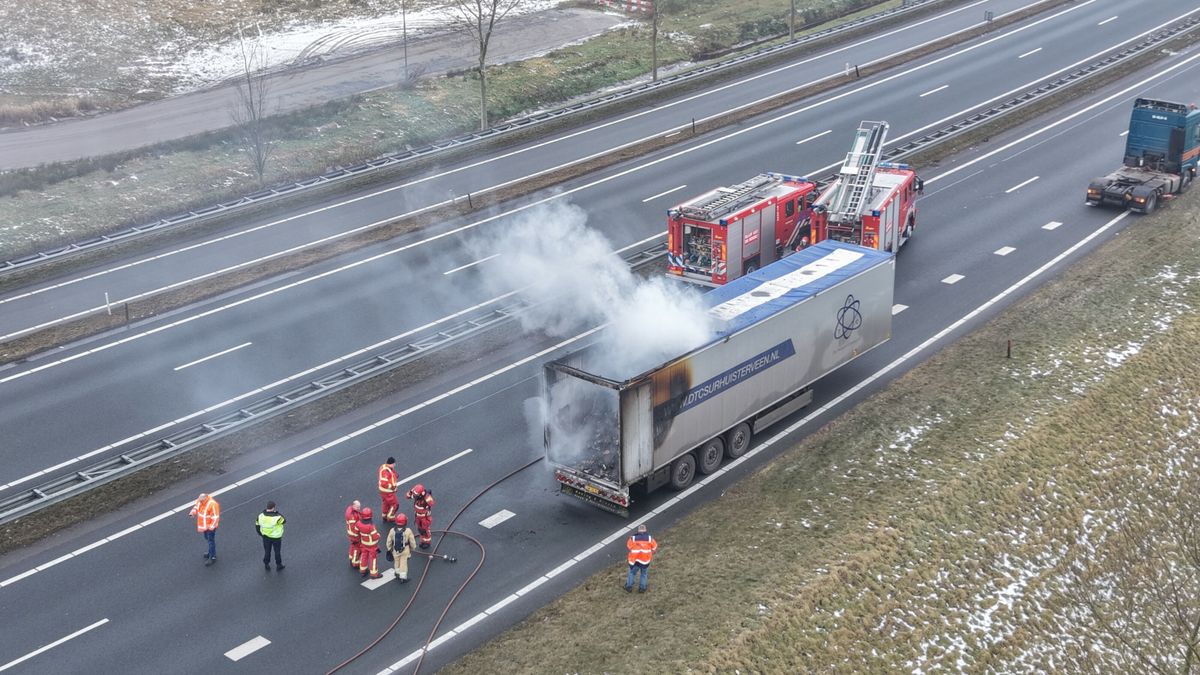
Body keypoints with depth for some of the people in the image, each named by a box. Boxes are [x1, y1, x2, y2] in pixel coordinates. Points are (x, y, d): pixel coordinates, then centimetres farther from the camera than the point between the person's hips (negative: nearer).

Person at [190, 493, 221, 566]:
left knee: (211, 540, 1)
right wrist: (193, 513, -8)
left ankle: (212, 557, 11)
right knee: (207, 538, 23)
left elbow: (215, 517, -27)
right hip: (204, 525, 8)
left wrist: (211, 526, -27)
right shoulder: (200, 501, -9)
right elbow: (196, 506, 11)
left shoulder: (212, 504, -32)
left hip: (210, 525, -8)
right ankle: (211, 552, 42)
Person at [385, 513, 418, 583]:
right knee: (403, 563, 11)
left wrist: (389, 549, 12)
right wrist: (412, 548, 9)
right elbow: (412, 541, -10)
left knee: (397, 562, 24)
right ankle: (403, 578, 19)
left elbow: (389, 541, -5)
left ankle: (398, 574, 44)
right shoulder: (408, 531, -23)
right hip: (405, 551, -3)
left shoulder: (392, 531, -17)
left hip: (395, 550, 3)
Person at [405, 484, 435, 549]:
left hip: (426, 516, -6)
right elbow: (407, 496, -10)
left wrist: (426, 496, -54)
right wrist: (411, 492, -30)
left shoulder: (427, 496, -34)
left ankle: (427, 542, 31)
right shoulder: (416, 495, -18)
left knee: (425, 530, 9)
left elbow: (431, 503, -50)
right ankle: (423, 541, 39)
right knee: (420, 529, 19)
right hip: (418, 515, 6)